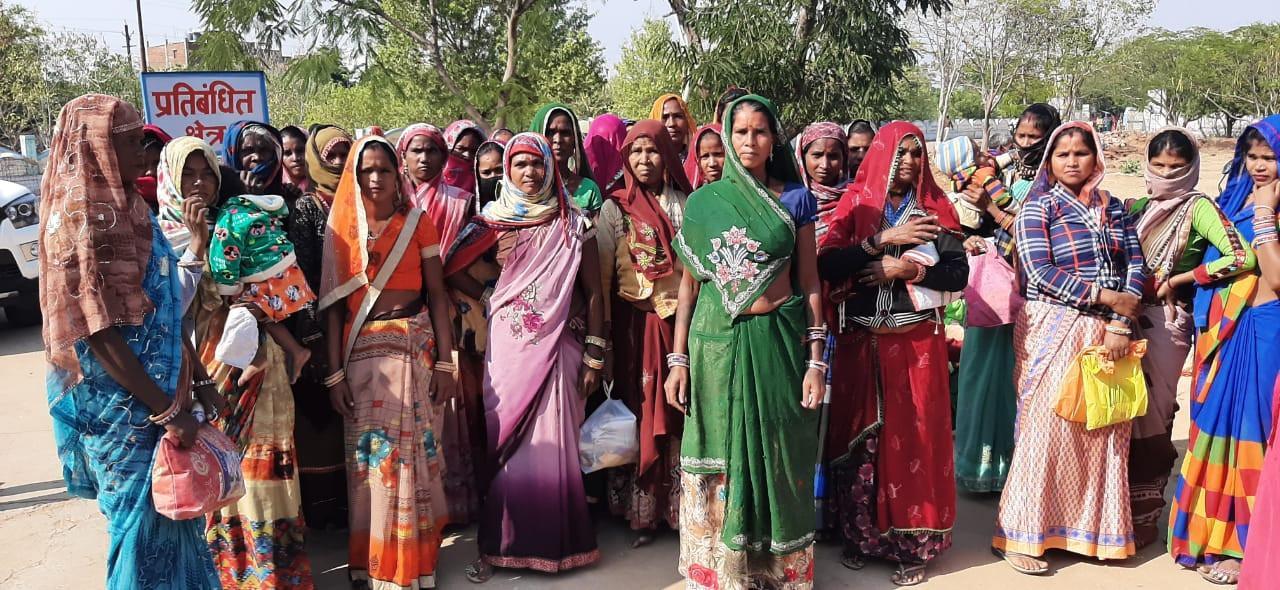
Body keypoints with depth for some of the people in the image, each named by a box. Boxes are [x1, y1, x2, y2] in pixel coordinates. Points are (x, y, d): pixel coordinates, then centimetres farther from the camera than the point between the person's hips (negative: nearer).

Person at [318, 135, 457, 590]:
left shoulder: (418, 223, 3)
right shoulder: (341, 228, 4)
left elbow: (437, 294, 2)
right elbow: (333, 304, 2)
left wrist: (446, 360, -4)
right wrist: (335, 372, -3)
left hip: (414, 348, -1)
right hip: (361, 351, 1)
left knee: (412, 447, 1)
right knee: (368, 451, 3)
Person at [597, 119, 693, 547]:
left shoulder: (686, 206, 7)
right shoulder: (615, 209, 3)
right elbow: (601, 274, 1)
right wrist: (601, 333, -4)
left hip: (681, 320, 1)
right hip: (635, 324, -1)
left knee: (679, 414, 3)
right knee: (638, 412, 2)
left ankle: (679, 508, 13)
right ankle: (640, 512, 11)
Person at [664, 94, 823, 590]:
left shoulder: (795, 199, 3)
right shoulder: (703, 202, 4)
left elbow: (809, 284, 3)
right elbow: (689, 283, 6)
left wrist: (816, 362, -3)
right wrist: (677, 359, 1)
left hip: (778, 342, 0)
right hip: (717, 343, 1)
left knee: (777, 457, 5)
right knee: (718, 460, 6)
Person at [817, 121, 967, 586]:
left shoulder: (934, 208, 4)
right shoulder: (854, 204, 3)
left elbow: (958, 273, -2)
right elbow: (826, 265, -10)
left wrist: (906, 270, -14)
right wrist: (883, 240, -16)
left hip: (916, 342, 0)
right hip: (861, 342, 1)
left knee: (915, 435, 2)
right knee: (861, 433, 7)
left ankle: (913, 543, 12)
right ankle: (860, 532, 21)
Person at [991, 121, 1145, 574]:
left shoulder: (1113, 207, 13)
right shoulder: (1037, 208, -2)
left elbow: (1135, 263, 5)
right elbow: (1040, 273, -13)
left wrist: (1122, 322, -8)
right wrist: (1107, 297, -14)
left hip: (1108, 333, 5)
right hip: (1055, 330, -5)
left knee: (1106, 431, 6)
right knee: (1048, 428, -5)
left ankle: (1096, 527, 20)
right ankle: (1022, 535, 4)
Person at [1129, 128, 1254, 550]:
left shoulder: (1198, 207, -6)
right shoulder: (1140, 207, 12)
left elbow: (1242, 258, -20)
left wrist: (1176, 280, -13)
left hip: (1168, 320, -5)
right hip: (1129, 314, 5)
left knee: (1150, 414, -1)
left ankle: (1144, 517, 11)